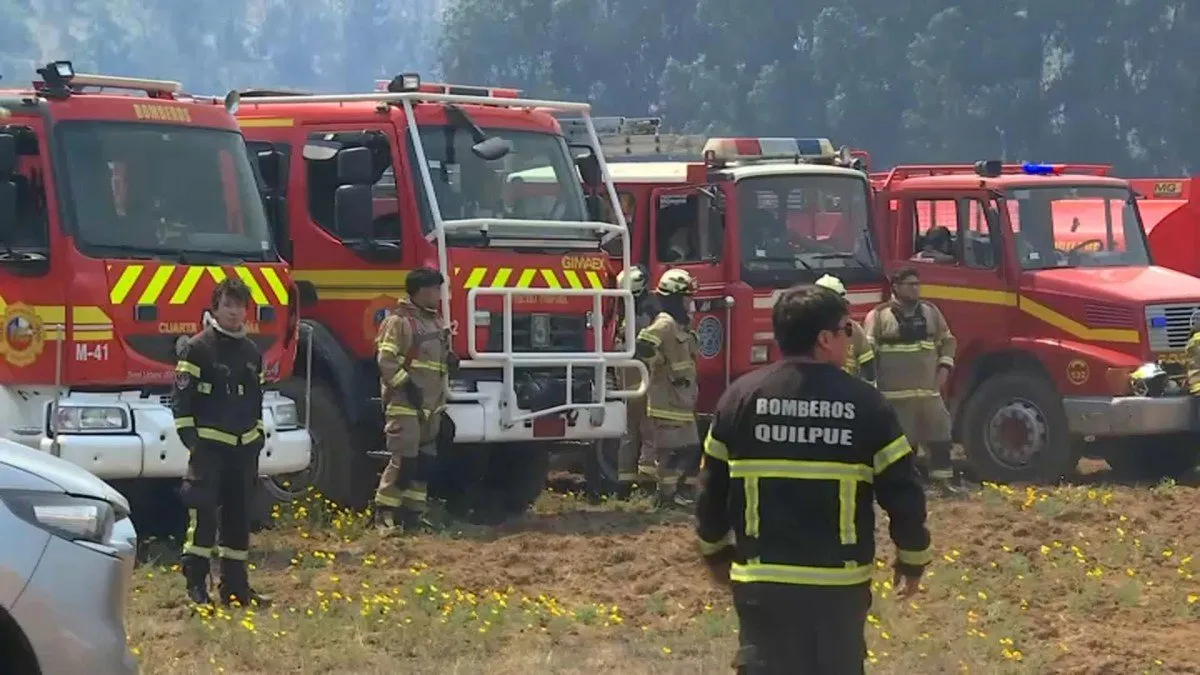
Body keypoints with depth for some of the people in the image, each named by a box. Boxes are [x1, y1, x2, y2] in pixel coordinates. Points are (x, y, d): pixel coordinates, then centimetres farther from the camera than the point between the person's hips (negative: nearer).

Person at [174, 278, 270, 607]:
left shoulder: (252, 353, 14)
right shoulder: (197, 348, -6)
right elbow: (182, 397, -9)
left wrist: (258, 438, 16)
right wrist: (190, 438, -15)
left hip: (243, 447, 7)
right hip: (209, 446, -7)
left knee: (239, 515, 9)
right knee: (203, 512, -12)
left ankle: (235, 585, 15)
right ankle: (196, 585, -11)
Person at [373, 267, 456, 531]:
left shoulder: (435, 322, 18)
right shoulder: (399, 321, -9)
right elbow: (386, 359, -15)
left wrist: (450, 359, 8)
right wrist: (406, 385, -19)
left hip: (431, 406, 9)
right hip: (405, 404, -9)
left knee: (425, 461, 9)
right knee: (403, 459, -12)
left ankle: (413, 513, 15)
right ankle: (386, 514, -6)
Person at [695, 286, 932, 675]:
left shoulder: (741, 398, 0)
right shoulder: (863, 403, -6)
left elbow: (713, 488, 7)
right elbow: (901, 491, -3)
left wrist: (715, 552, 23)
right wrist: (913, 559, 12)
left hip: (762, 579, 1)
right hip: (839, 581, -1)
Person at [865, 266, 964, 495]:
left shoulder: (931, 311, 11)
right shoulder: (879, 315, -4)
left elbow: (947, 340, 21)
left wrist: (944, 366, 8)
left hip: (929, 389, 5)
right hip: (895, 391, -5)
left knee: (939, 433, 4)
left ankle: (943, 478, 12)